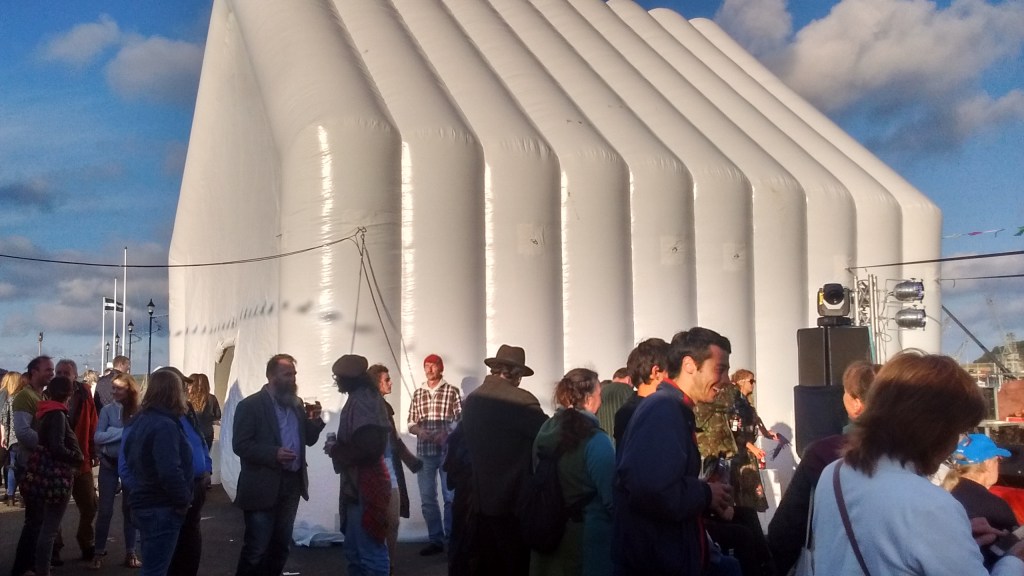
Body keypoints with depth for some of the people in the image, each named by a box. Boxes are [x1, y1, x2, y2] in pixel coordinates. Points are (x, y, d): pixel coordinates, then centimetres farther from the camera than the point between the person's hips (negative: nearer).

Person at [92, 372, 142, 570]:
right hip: (109, 464, 0)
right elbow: (98, 437, -14)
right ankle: (99, 553, 14)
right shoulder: (108, 410, -6)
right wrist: (125, 432, -19)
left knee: (130, 508, 8)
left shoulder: (139, 411, -6)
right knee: (105, 509, 4)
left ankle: (130, 552, 18)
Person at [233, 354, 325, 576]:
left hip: (292, 483, 7)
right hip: (263, 487, -6)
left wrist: (315, 420, -6)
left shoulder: (296, 404, 10)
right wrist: (273, 454, -25)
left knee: (281, 545, 15)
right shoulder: (250, 405, -10)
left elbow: (308, 440, 13)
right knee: (256, 548, 0)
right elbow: (240, 445, -15)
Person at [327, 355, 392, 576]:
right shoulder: (363, 398, 14)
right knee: (354, 550, 17)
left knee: (370, 553, -4)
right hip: (358, 485, 10)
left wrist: (334, 450, -12)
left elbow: (366, 447, -25)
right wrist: (338, 446, 8)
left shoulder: (361, 401, -16)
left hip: (364, 486, -10)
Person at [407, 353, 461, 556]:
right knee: (427, 498, 6)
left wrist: (446, 433, -19)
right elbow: (411, 423, 11)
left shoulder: (452, 391, 1)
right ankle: (436, 540, 14)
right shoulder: (418, 393, 12)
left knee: (451, 496, -1)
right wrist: (419, 431, -10)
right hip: (424, 451, 4)